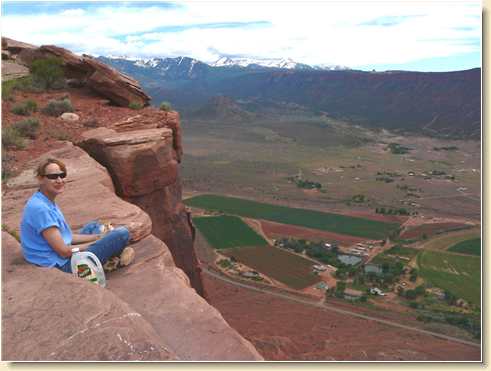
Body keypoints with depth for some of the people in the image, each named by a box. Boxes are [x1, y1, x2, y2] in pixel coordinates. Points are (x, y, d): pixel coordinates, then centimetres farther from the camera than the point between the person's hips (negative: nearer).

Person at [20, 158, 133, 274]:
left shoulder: (48, 202, 7)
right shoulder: (40, 209, -24)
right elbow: (64, 252, -22)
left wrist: (99, 237, 6)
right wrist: (97, 243, -8)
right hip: (62, 265, -10)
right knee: (122, 233, -12)